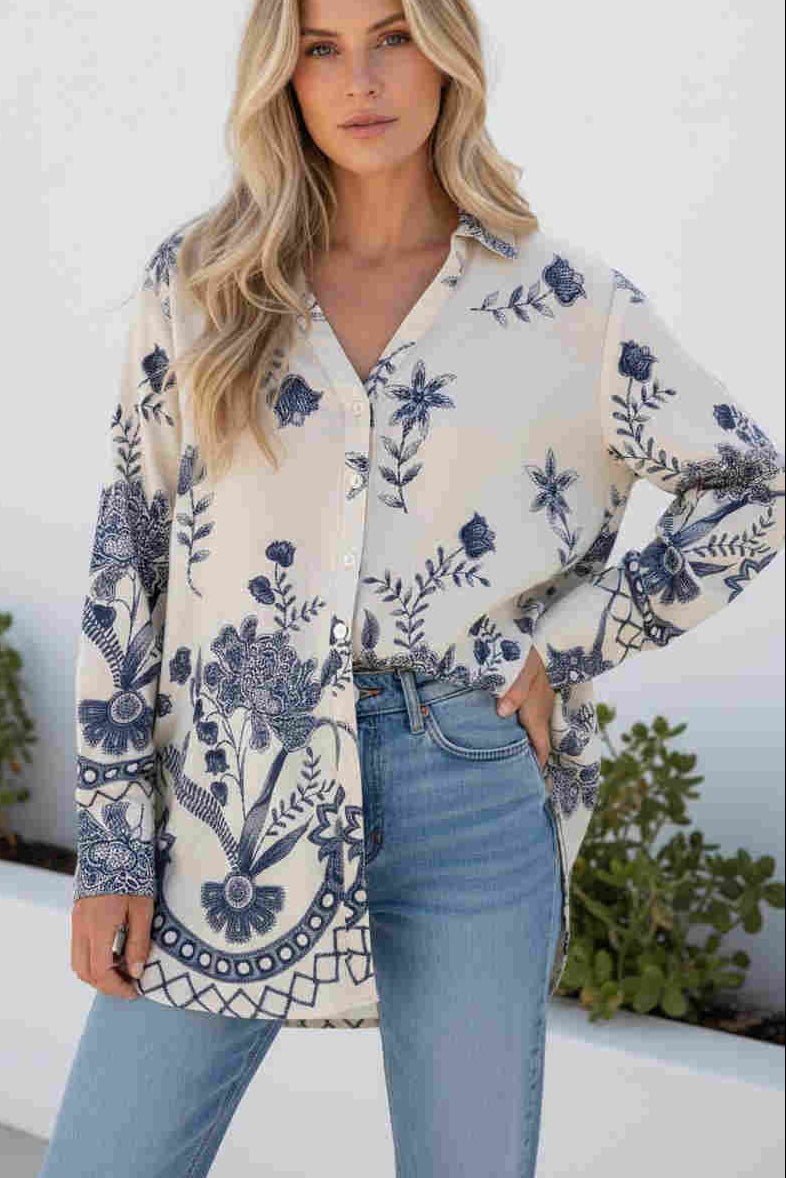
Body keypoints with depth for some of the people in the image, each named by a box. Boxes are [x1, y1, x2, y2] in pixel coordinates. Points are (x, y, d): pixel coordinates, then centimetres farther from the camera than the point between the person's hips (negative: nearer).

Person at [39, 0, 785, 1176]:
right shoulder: (197, 280, 3)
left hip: (469, 794, 0)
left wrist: (566, 646, 1)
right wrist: (112, 840, 1)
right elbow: (131, 552, 4)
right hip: (235, 788, 1)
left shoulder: (564, 304, 1)